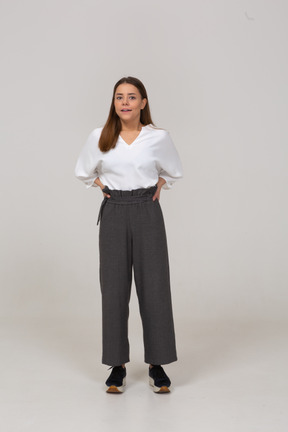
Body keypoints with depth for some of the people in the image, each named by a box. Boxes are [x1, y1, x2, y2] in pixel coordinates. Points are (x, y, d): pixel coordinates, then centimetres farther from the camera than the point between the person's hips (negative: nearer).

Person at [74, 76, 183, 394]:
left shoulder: (159, 137, 0)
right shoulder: (99, 137, 1)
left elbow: (174, 172, 18)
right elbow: (83, 172, 18)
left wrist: (159, 187, 5)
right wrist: (102, 186, 6)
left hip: (148, 214, -1)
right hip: (114, 214, 1)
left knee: (154, 287, 0)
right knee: (113, 289, 2)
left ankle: (156, 365, 13)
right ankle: (117, 365, 14)